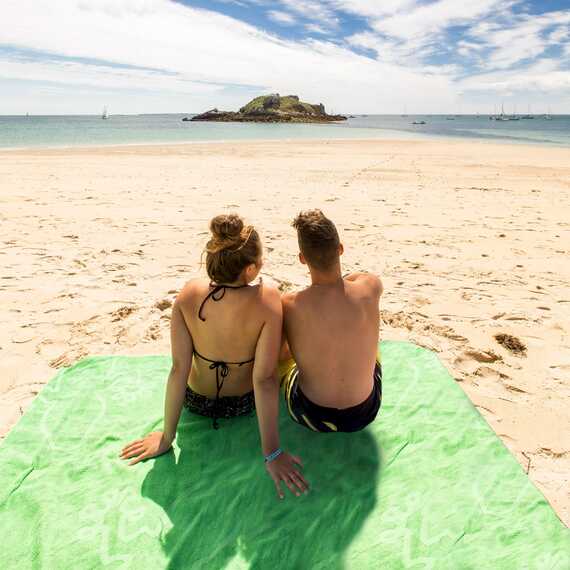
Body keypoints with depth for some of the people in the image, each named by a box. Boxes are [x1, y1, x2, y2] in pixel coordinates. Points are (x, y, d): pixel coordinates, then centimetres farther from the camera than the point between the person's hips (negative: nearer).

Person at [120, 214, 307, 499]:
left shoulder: (189, 293, -26)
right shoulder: (267, 299, -32)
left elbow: (178, 369, -22)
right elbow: (264, 378, -31)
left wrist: (167, 436, -11)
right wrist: (271, 453, -23)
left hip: (196, 401, 2)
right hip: (245, 402, -1)